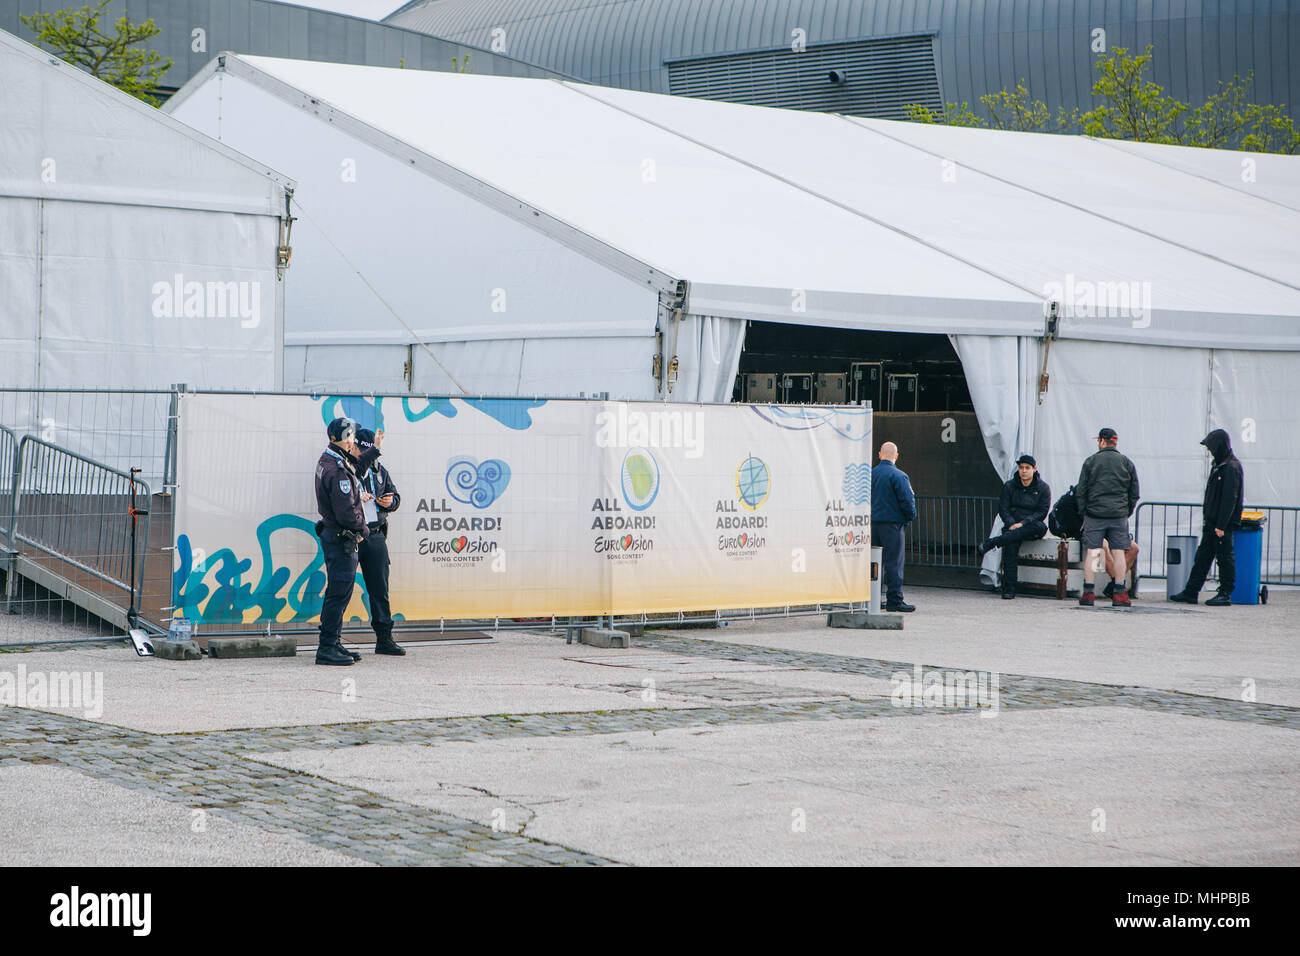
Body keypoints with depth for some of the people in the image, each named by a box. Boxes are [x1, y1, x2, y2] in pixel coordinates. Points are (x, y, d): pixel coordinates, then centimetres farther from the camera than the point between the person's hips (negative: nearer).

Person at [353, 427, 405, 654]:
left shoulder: (379, 471, 14)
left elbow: (395, 495, 21)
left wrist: (390, 502, -1)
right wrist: (356, 499, -22)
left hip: (376, 536, 6)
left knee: (380, 589, 9)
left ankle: (384, 639, 16)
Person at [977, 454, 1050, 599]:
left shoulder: (1043, 488, 3)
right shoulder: (1009, 486, 8)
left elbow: (1042, 512, -4)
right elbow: (1002, 508, 4)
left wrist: (1022, 524, -17)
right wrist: (1012, 524, -15)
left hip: (1031, 527, -1)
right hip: (1013, 525, 1)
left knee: (1041, 527, -36)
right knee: (1011, 547, -29)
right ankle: (1009, 590, -30)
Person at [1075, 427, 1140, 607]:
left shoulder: (1091, 462, 2)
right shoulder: (1127, 463, 7)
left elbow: (1080, 491, 1)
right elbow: (1134, 493, 9)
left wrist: (1083, 512, 9)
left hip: (1094, 513, -1)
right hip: (1119, 515, 1)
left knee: (1091, 552, 1)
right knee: (1118, 552, 3)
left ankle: (1088, 592, -2)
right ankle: (1119, 594, 0)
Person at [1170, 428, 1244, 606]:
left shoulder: (1231, 468, -15)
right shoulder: (1219, 465, 15)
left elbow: (1230, 499, -20)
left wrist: (1221, 525, -21)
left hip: (1224, 524, -10)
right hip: (1212, 522, 10)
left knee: (1225, 558, -2)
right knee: (1202, 557, 10)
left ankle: (1225, 595, 5)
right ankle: (1190, 593, 14)